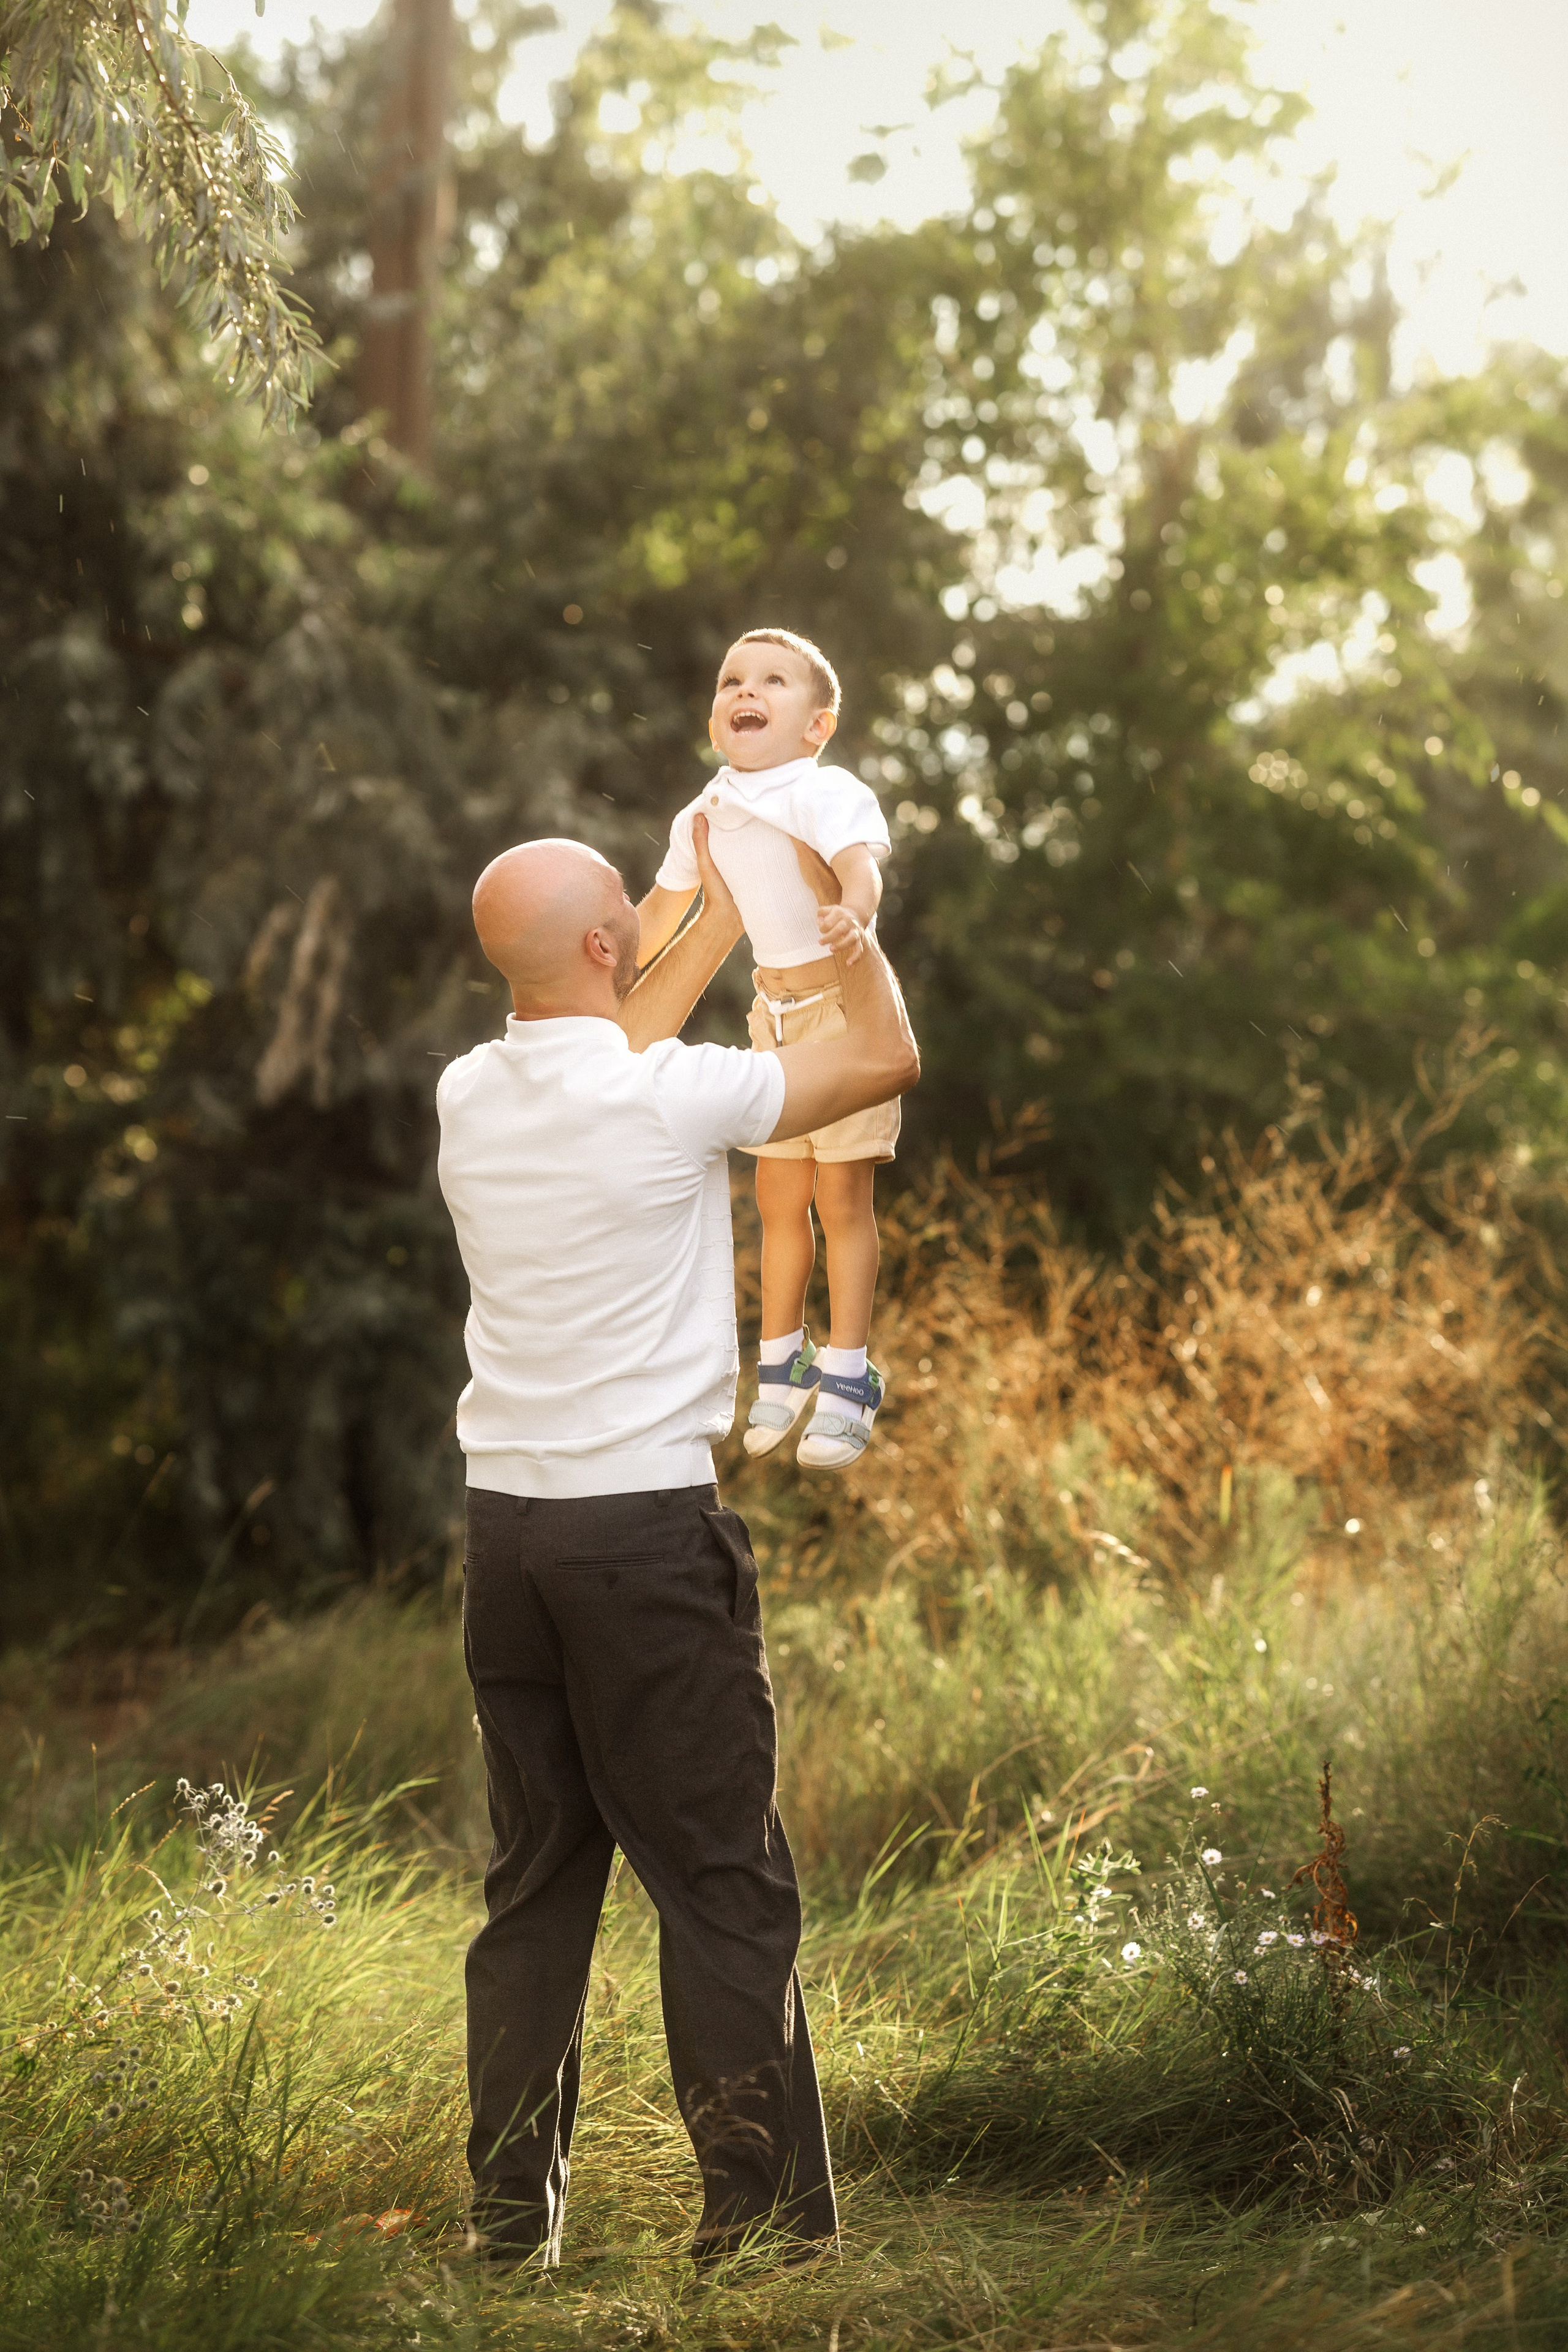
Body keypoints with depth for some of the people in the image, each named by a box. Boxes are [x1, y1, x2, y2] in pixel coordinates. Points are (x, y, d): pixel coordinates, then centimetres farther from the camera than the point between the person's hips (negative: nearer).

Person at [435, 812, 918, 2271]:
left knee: (536, 1876, 12)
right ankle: (763, 2218, 2)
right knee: (722, 1881, 0)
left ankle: (512, 2213, 15)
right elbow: (887, 1058, 2)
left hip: (505, 1524, 6)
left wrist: (726, 918, 34)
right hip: (646, 1521, -6)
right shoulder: (673, 1099, -12)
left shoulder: (469, 1094, 5)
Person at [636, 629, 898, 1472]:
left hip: (843, 1003, -6)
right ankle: (781, 1367, 30)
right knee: (779, 1199, 15)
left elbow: (861, 867, -38)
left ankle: (846, 1382, 7)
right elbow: (660, 911, 19)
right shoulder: (704, 817, 3)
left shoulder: (828, 794, -18)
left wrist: (855, 915, -61)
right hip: (774, 1013, 6)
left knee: (842, 1197, -2)